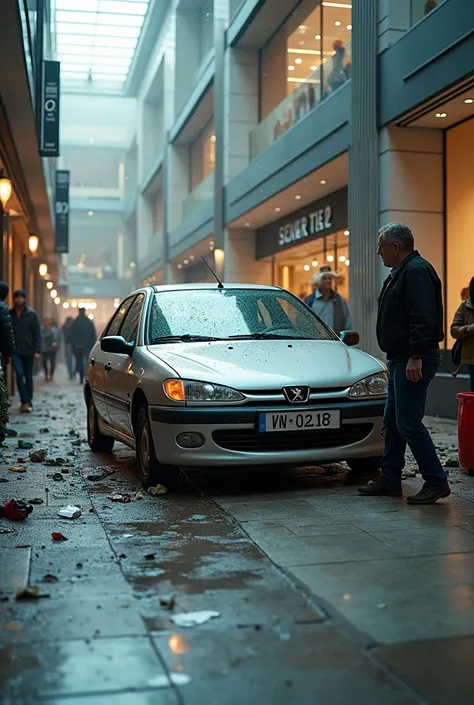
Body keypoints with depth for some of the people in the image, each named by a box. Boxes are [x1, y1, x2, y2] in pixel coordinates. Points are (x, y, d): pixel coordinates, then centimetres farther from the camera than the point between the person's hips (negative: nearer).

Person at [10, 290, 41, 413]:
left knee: (29, 376, 7)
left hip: (28, 351, 0)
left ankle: (28, 401, 18)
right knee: (20, 374, -13)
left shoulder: (32, 314, -1)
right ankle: (25, 401, -10)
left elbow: (37, 333, -2)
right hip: (15, 351, 0)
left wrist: (37, 351, -10)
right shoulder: (9, 314, 3)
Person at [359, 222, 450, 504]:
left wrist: (415, 357, -26)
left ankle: (437, 482, 0)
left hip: (414, 361, -11)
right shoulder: (401, 272, 19)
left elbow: (423, 318, -23)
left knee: (408, 423, -10)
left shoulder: (416, 270, -14)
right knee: (393, 421, 14)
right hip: (400, 359, 11)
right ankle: (390, 480, 22)